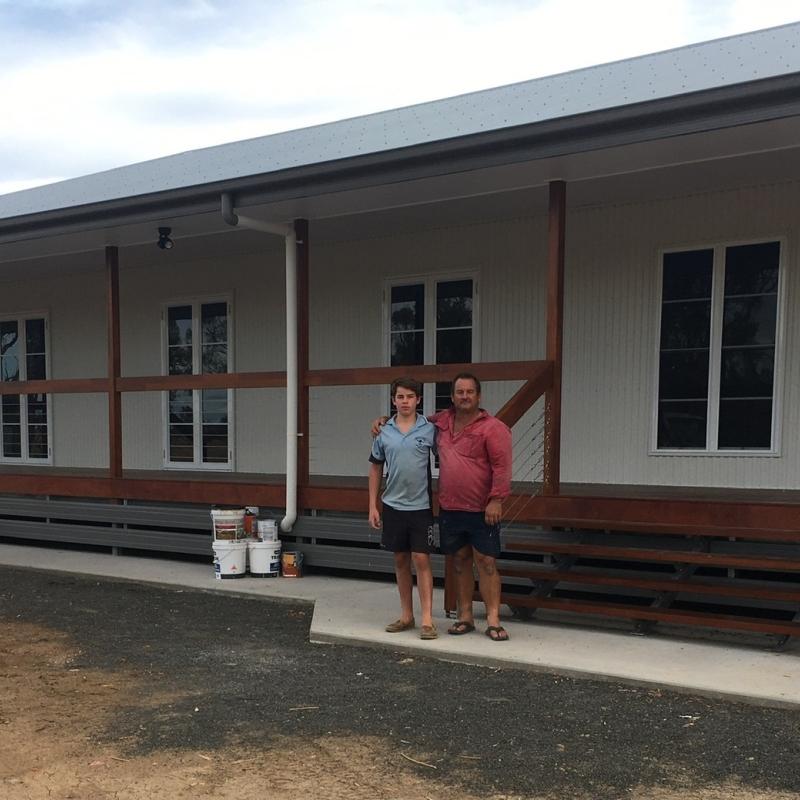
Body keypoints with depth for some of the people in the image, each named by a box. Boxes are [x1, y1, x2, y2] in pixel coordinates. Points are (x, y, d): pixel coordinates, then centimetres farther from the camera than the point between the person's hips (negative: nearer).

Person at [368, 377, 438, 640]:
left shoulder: (430, 430, -5)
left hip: (420, 506, -3)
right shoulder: (384, 432, 3)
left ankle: (427, 619, 1)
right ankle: (406, 616, 23)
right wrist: (373, 506, 7)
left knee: (421, 560, -5)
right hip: (393, 506, 3)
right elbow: (375, 468, 11)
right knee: (401, 561, 12)